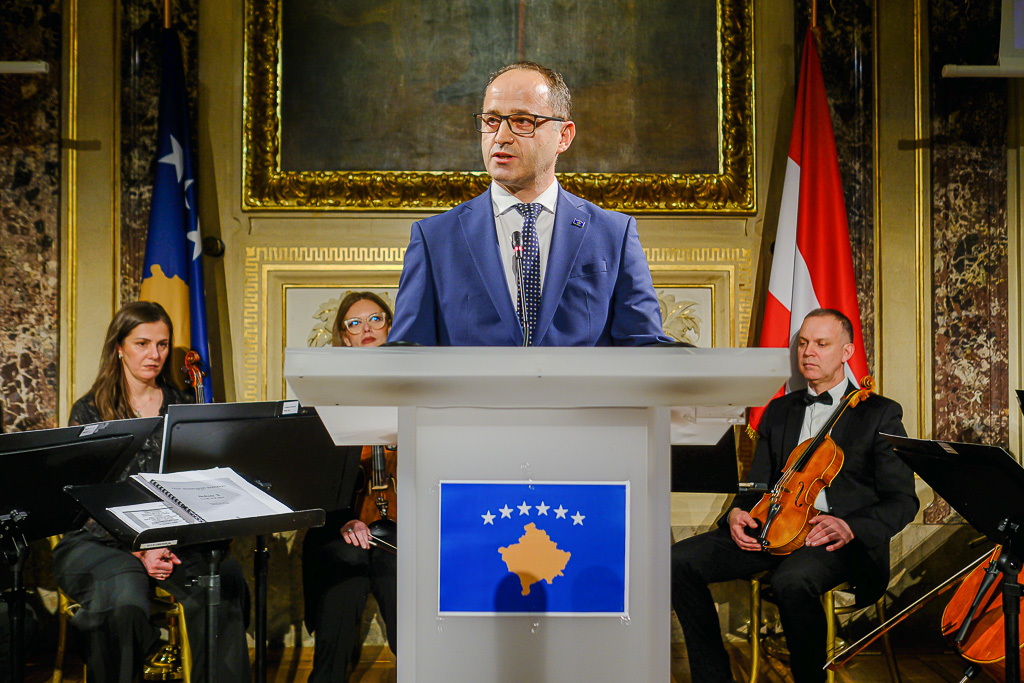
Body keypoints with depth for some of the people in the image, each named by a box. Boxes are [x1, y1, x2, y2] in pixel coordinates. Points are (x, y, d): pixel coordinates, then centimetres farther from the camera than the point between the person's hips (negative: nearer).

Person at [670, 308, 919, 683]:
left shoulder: (880, 413, 8)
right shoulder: (779, 410, 23)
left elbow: (902, 501, 2)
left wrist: (850, 526, -18)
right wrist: (737, 512, -4)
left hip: (839, 539, -5)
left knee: (792, 579, -39)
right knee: (680, 560, -18)